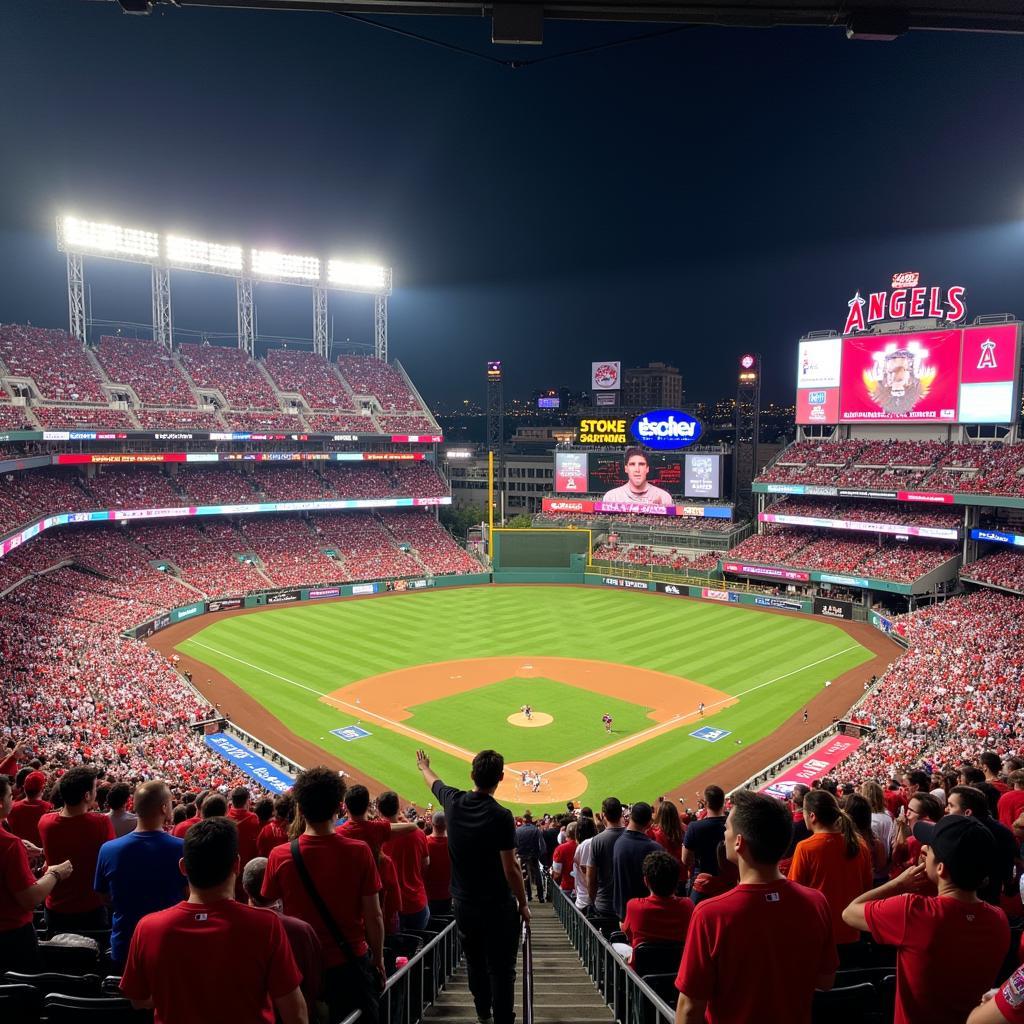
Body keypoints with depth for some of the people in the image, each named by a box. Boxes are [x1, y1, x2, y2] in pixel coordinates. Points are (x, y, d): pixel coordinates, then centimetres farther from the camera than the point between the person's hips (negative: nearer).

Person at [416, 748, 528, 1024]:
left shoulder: (454, 802, -6)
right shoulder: (501, 816, -21)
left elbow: (434, 782, 18)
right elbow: (510, 869, -17)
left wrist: (424, 767, 39)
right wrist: (523, 904, -3)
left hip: (463, 902, 6)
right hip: (498, 906, -5)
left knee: (474, 962, 22)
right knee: (501, 969, 4)